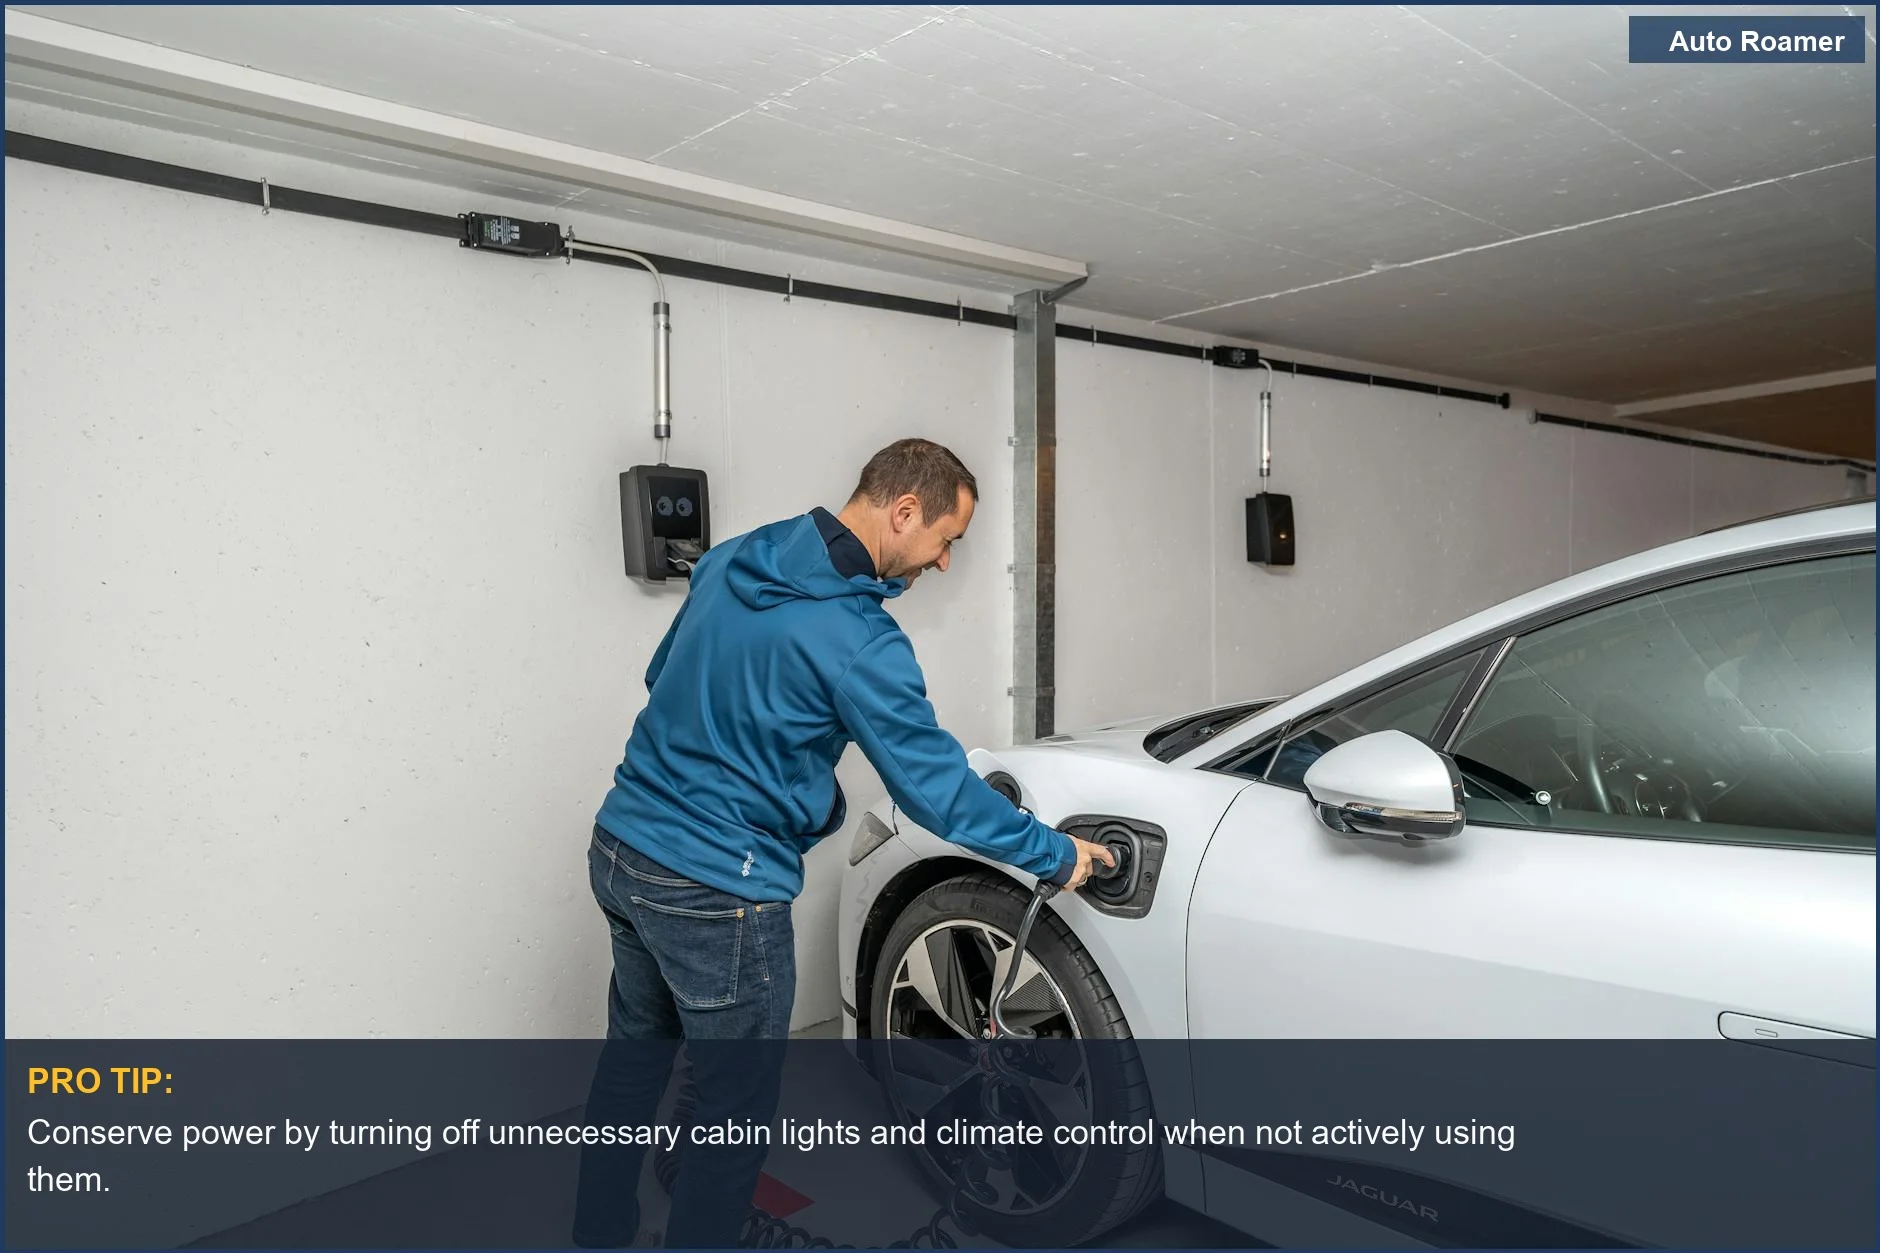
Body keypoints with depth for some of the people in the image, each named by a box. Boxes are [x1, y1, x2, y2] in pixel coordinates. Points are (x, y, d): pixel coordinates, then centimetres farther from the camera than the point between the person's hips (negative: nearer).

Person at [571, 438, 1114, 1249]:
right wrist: (1056, 857, -2)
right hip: (717, 891, -9)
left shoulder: (729, 562, 3)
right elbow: (937, 787, -16)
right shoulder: (857, 640, -21)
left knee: (634, 1053, 26)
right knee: (736, 1107, 10)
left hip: (620, 846, 9)